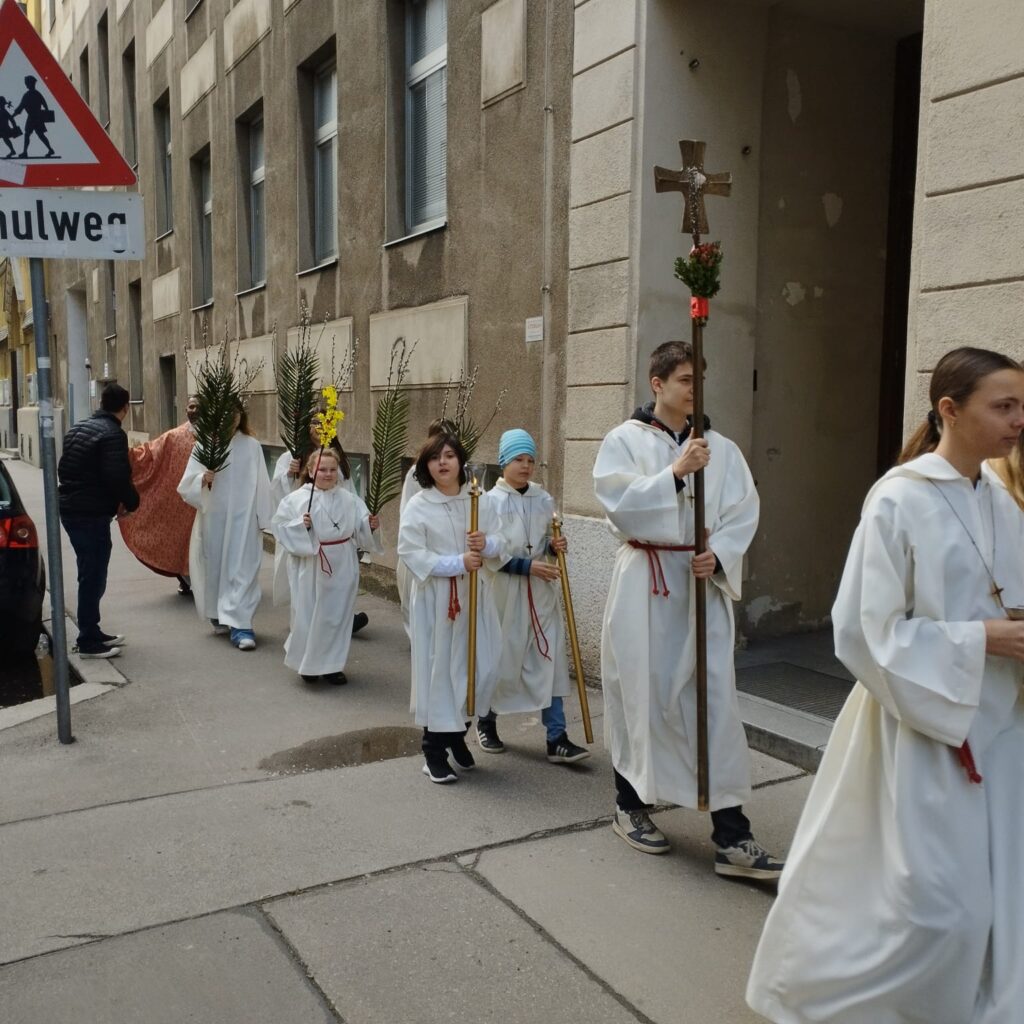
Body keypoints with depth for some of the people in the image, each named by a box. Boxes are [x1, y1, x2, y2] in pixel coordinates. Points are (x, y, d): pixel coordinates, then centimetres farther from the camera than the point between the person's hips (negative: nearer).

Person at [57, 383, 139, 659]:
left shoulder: (78, 428, 14)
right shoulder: (113, 435, -15)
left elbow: (63, 469, 18)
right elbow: (118, 478, -22)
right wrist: (131, 502, -4)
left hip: (69, 508, 9)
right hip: (92, 514, -9)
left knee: (90, 574, 18)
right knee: (93, 577, -2)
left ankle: (92, 632, 28)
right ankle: (89, 642, 4)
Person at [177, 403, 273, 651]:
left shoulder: (251, 446, 3)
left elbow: (261, 484, 3)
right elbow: (187, 484, 1)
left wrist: (263, 519, 0)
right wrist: (202, 479, -21)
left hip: (242, 520, -1)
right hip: (212, 518, 1)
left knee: (242, 570, -6)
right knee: (215, 567, 10)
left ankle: (239, 625, -8)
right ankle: (219, 616, 29)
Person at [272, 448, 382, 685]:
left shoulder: (350, 500, 2)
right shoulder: (296, 499, -5)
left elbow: (360, 532, 3)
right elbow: (280, 527, -6)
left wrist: (371, 526, -17)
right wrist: (300, 525, -22)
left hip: (341, 568, 2)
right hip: (309, 566, -2)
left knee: (336, 615, 10)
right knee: (308, 615, 6)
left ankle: (332, 664, 22)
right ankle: (308, 663, 24)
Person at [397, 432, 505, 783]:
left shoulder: (478, 501, 5)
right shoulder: (418, 506, -7)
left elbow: (500, 543, 9)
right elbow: (410, 553, -15)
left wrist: (487, 543, -14)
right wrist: (457, 562, -21)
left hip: (474, 593, 4)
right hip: (435, 596, -4)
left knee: (480, 665, 8)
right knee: (439, 668, 0)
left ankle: (458, 732, 32)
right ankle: (434, 750, 13)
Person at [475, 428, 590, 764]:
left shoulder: (544, 499, 5)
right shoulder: (491, 501, -8)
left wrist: (555, 546, -5)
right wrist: (528, 566, -18)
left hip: (542, 591, 4)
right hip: (504, 590, -4)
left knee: (550, 658, 0)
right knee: (500, 658, 9)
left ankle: (556, 739, 3)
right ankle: (486, 720, 32)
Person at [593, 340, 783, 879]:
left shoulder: (721, 448, 7)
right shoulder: (624, 440, -1)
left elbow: (744, 512, 2)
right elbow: (619, 503, -13)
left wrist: (718, 555, -15)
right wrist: (675, 472, -20)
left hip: (704, 583, 3)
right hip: (644, 582, -2)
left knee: (716, 701, 1)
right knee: (641, 696, 7)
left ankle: (731, 836, 7)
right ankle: (630, 806, 29)